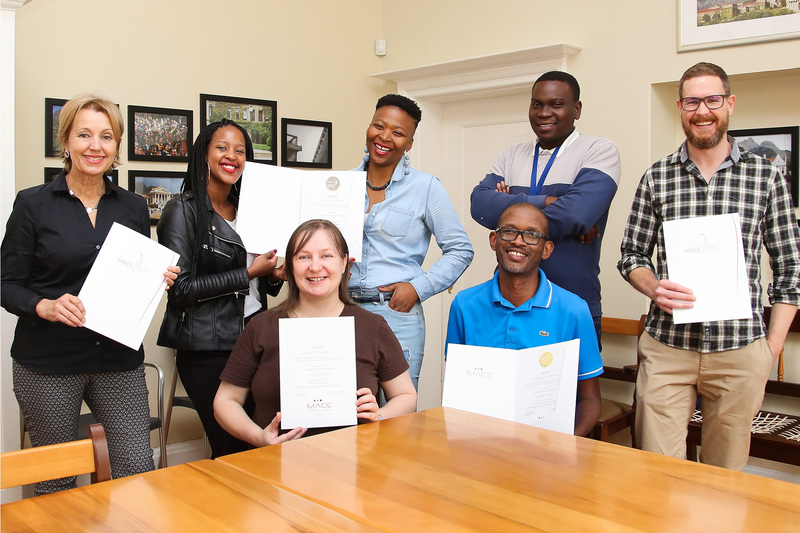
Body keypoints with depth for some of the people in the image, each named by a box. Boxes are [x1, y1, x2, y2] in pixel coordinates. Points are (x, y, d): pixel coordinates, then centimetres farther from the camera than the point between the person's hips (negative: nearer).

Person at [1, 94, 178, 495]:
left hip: (119, 358, 3)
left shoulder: (134, 208, 9)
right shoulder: (33, 204, -1)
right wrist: (45, 307, -20)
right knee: (56, 480, 8)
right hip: (47, 361, -2)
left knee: (139, 470, -3)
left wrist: (160, 279, -5)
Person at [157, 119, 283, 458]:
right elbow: (180, 288, -13)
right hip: (208, 350, -6)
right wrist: (249, 273, -12)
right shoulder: (183, 210, -5)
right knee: (231, 447, -3)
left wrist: (275, 276, 0)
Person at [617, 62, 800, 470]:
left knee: (726, 474, 12)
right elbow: (631, 255, 9)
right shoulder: (656, 178, 5)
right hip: (666, 348, 0)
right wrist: (654, 288, -13)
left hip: (739, 351, 0)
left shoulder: (766, 177, 4)